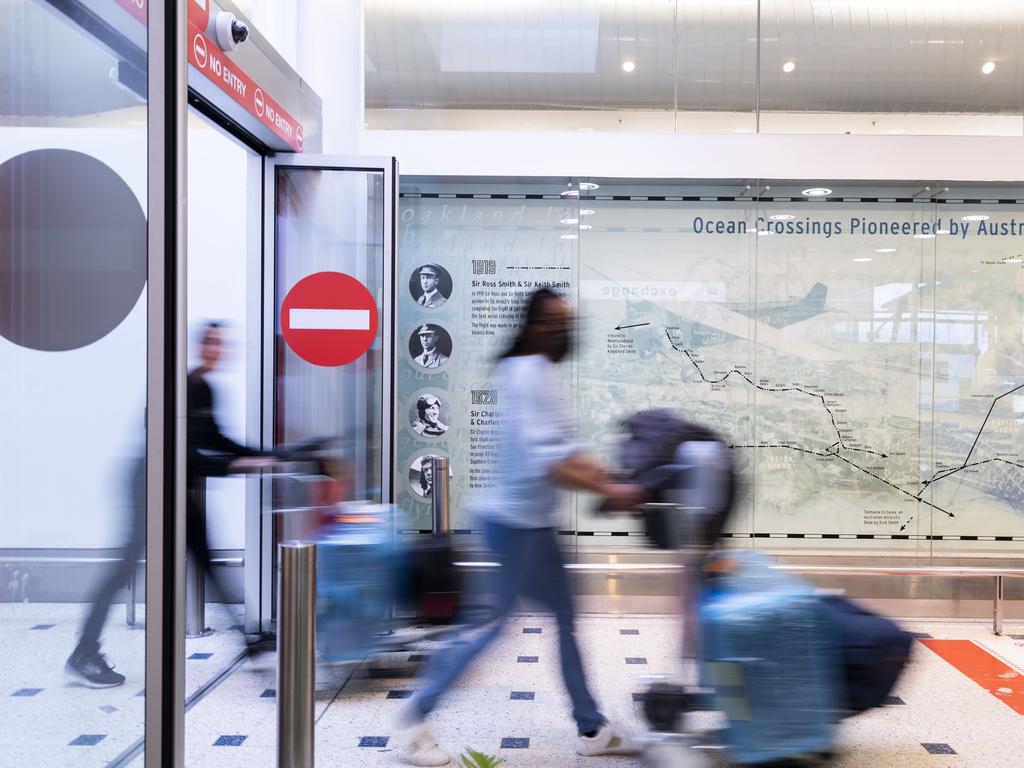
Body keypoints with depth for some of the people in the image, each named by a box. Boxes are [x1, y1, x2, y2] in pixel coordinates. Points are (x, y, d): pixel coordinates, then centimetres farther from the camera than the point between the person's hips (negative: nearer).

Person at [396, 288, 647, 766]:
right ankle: (414, 719, 15)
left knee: (566, 619, 14)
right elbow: (544, 462, -28)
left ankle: (591, 728, 25)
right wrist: (608, 492, -25)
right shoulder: (527, 374, -19)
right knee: (490, 626, 1)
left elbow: (561, 452, 13)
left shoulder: (537, 374, 12)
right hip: (513, 521, -10)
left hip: (534, 522, 10)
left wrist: (608, 478, 5)